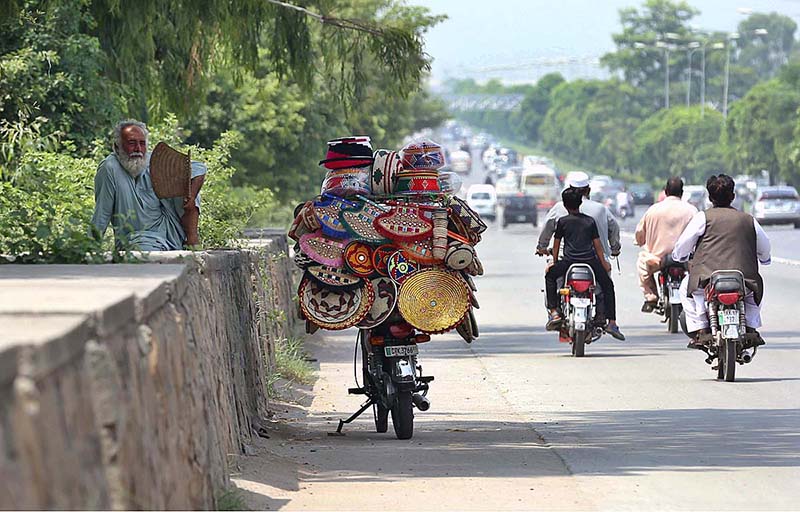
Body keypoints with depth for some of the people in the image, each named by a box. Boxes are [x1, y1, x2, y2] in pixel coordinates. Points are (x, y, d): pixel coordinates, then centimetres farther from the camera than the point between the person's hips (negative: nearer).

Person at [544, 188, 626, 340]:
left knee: (550, 275, 24)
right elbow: (597, 244, 12)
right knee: (608, 285, 20)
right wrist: (604, 263, 21)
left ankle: (554, 312, 11)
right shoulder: (590, 221, 11)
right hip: (591, 261, 1)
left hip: (569, 262, -1)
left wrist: (555, 262, 26)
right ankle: (612, 323, 9)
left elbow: (556, 244, 12)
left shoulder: (562, 222, 6)